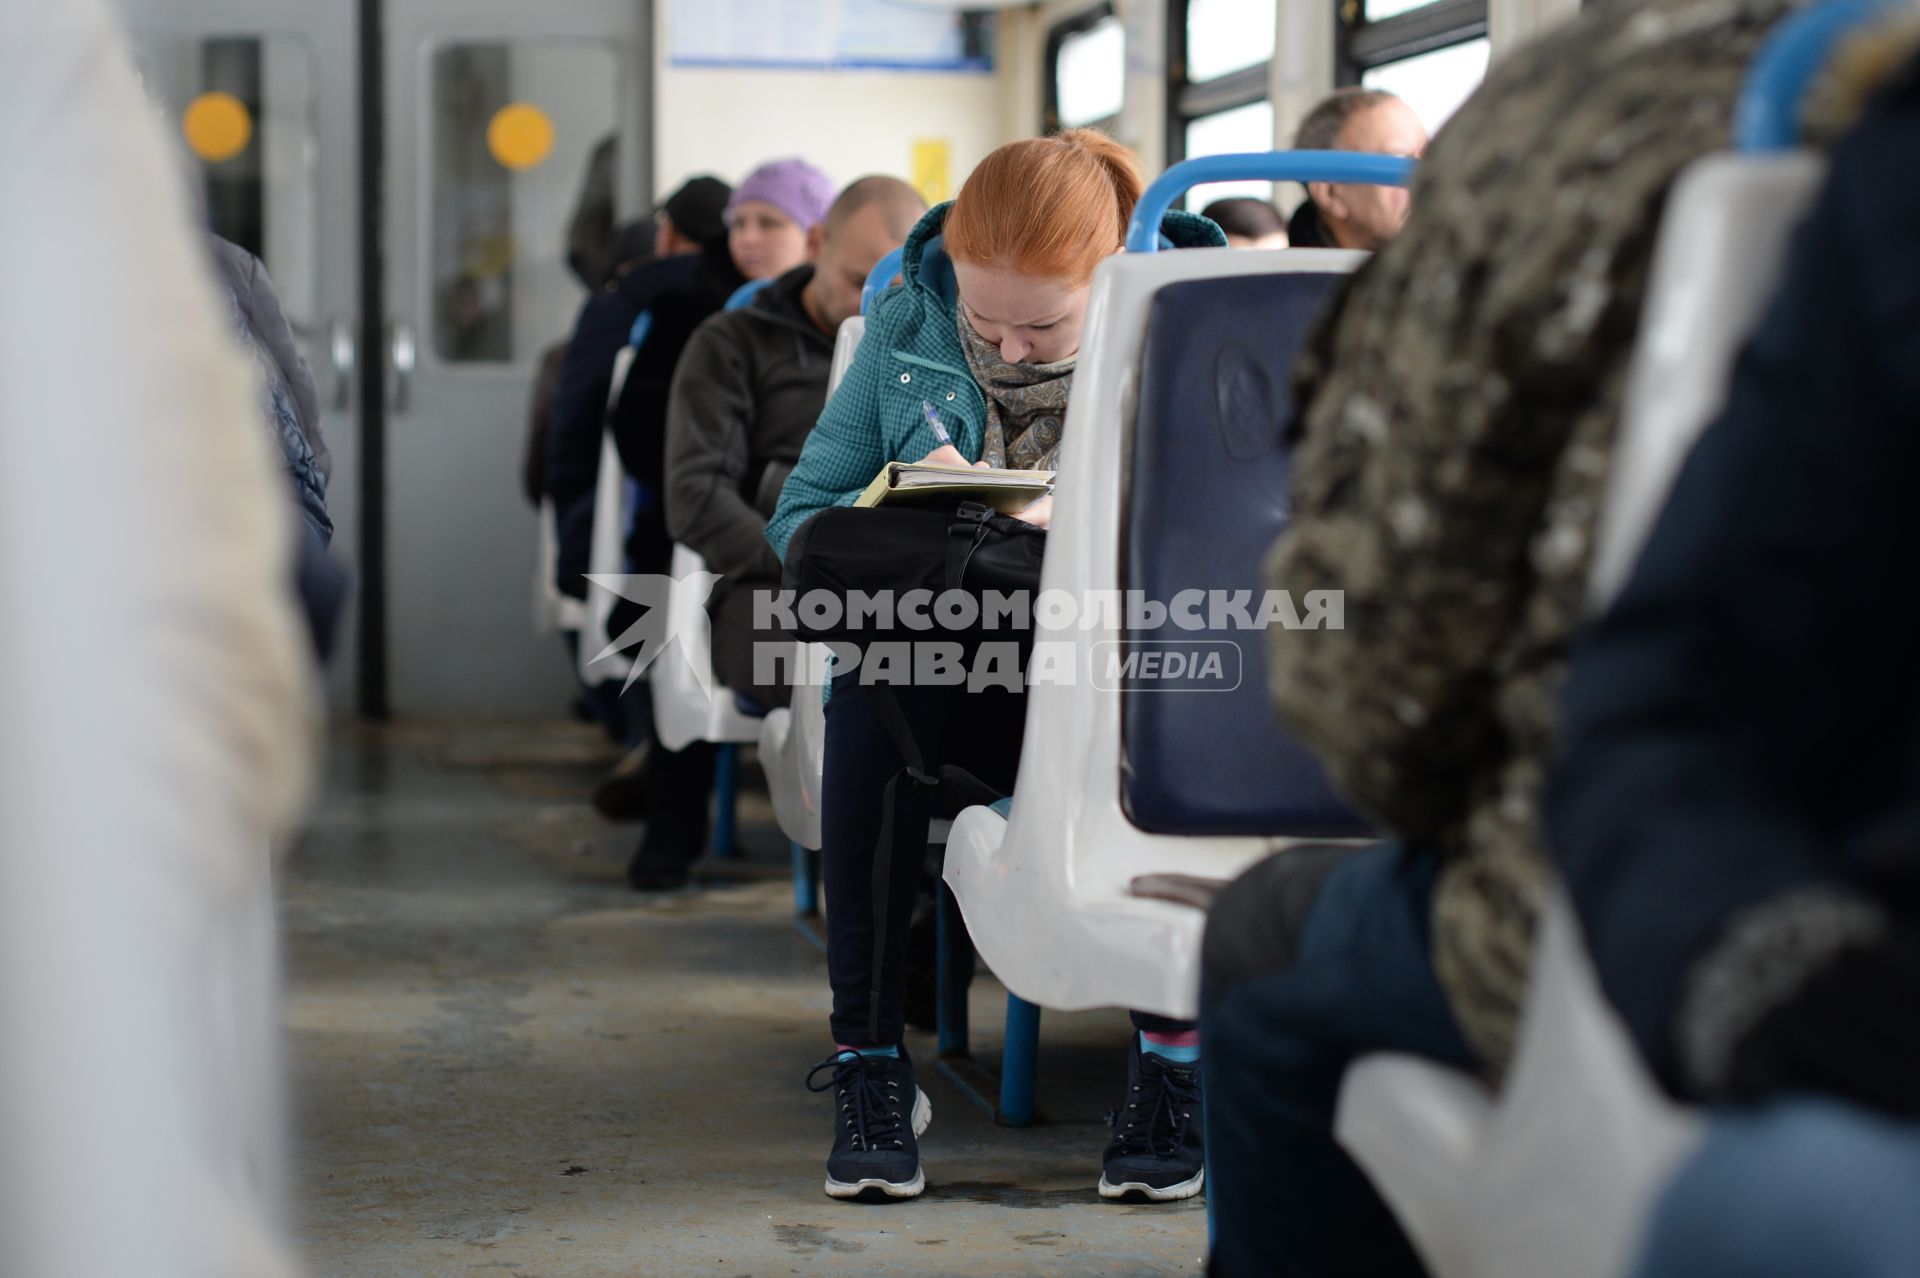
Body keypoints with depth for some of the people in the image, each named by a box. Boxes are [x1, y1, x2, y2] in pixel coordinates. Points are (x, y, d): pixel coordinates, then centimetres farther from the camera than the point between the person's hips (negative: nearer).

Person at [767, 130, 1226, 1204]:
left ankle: (1174, 1061, -25)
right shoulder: (909, 326, 2)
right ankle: (870, 1059, -23)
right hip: (945, 687, 2)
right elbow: (801, 522, 5)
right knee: (872, 690, -32)